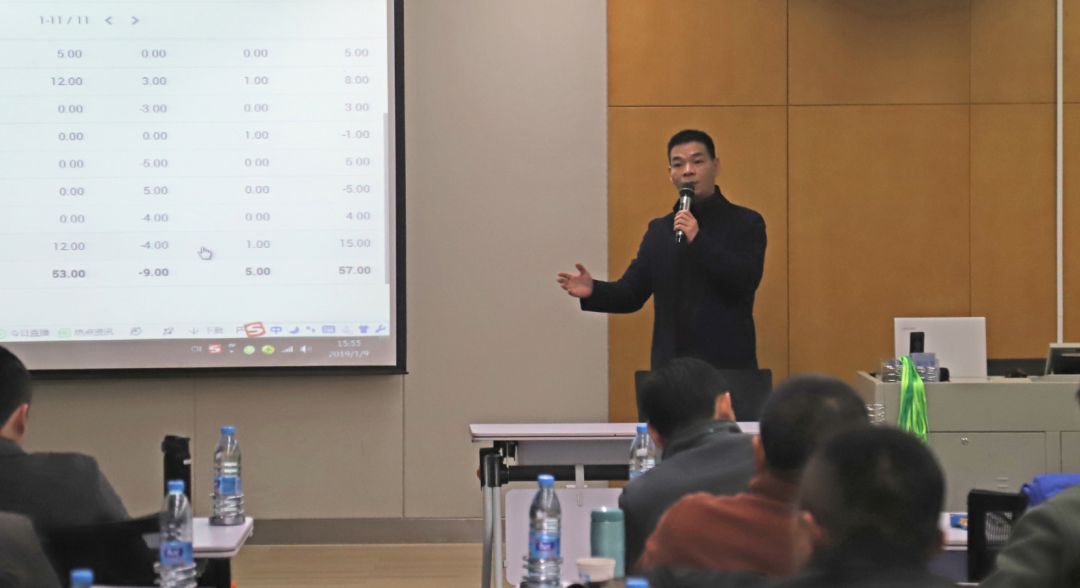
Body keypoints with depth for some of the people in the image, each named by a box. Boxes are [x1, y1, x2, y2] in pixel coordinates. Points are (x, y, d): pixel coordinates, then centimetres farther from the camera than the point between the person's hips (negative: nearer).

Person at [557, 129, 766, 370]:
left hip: (728, 365, -3)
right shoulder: (659, 229, 13)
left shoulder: (746, 223, 1)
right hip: (670, 365, 3)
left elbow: (745, 282, -13)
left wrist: (698, 240, -19)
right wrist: (594, 291, -11)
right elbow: (631, 293, 9)